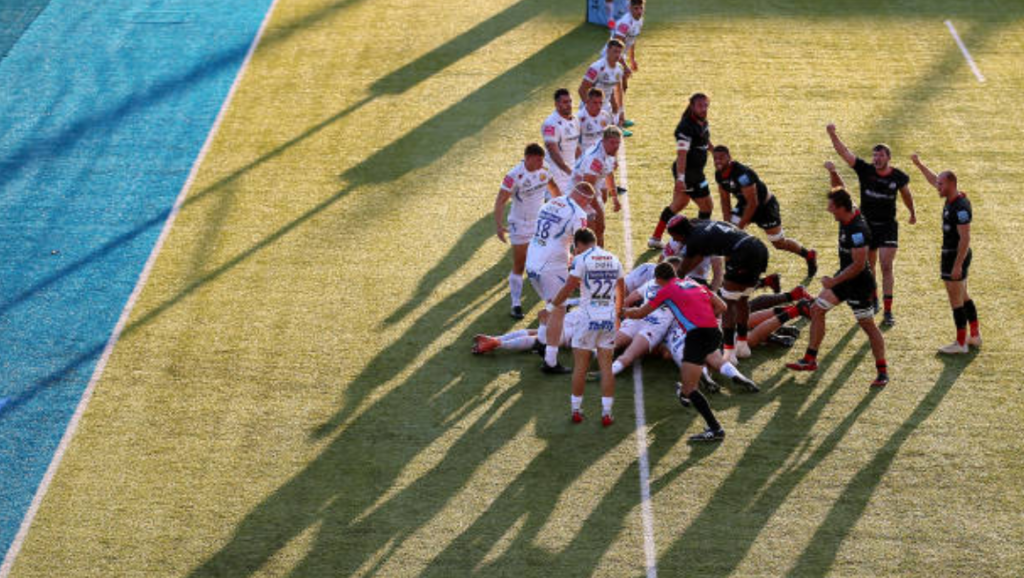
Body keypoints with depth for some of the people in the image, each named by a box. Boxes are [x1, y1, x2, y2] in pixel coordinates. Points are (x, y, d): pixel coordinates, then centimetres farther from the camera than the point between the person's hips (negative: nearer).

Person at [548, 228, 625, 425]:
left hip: (589, 318, -4)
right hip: (609, 319, 4)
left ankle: (576, 410, 14)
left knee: (580, 366, 7)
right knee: (606, 366, 8)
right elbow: (621, 290, 21)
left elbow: (568, 288, -9)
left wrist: (551, 305, 6)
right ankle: (606, 413, 6)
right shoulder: (613, 260, 10)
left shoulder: (581, 260, -8)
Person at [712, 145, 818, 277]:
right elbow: (725, 200, 2)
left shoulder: (742, 173, -36)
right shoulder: (719, 175, -11)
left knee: (779, 243, 5)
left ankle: (809, 255, 30)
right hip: (744, 205, 7)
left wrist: (740, 226, -27)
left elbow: (753, 203, -32)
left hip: (765, 205, -7)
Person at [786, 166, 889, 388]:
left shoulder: (858, 231, -29)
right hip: (844, 277, 10)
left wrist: (834, 281, -23)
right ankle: (810, 359, 17)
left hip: (859, 284, -10)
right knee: (817, 309, 10)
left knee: (868, 325, -2)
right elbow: (841, 190, 16)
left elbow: (859, 265, -29)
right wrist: (833, 173, -1)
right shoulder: (849, 214, -3)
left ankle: (882, 372, 8)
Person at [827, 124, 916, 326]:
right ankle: (873, 300, 36)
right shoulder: (865, 170, -10)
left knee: (886, 267, -10)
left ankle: (888, 312, -8)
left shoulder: (898, 177, -7)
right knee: (868, 267, 14)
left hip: (888, 227, -2)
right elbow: (844, 152, -19)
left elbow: (906, 195, 13)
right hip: (866, 226, 2)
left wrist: (912, 213, 28)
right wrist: (832, 134, -33)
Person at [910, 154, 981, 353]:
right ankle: (975, 336, 28)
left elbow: (965, 238, -25)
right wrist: (918, 164, 25)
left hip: (957, 257, -10)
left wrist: (957, 265, -25)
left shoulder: (960, 207, -24)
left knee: (956, 300, -2)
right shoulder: (952, 199, 5)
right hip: (951, 255, 10)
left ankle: (961, 343, 4)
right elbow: (933, 180, 24)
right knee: (963, 297, 19)